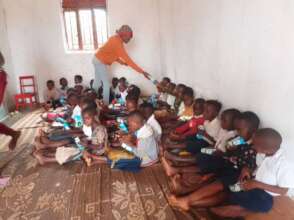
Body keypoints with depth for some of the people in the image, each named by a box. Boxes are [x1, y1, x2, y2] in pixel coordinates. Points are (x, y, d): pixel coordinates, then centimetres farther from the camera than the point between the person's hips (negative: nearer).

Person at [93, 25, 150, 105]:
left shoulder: (116, 38, 2)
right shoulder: (117, 43, -26)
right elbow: (127, 60, -30)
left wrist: (121, 61, 2)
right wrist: (142, 71, -30)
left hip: (98, 59, 9)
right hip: (101, 62, -9)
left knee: (97, 82, 18)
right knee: (106, 84, -6)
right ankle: (105, 104, 0)